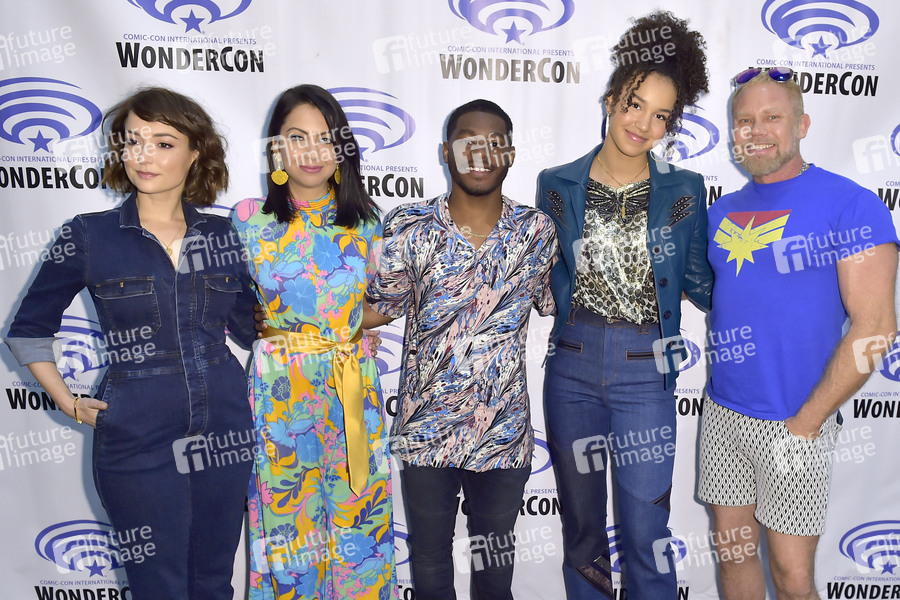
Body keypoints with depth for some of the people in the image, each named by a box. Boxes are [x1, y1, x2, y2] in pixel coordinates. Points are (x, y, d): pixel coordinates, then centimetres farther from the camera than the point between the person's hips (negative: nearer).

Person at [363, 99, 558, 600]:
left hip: (505, 434, 1)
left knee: (496, 559, 21)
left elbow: (554, 304, 9)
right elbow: (382, 307, 2)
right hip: (425, 432, 0)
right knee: (429, 560, 19)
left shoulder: (537, 231, -4)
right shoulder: (408, 228, -6)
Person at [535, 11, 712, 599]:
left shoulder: (685, 192, 1)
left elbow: (699, 282, 8)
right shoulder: (558, 186, 2)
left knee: (645, 537, 5)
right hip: (572, 369, 2)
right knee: (582, 530, 16)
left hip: (646, 374, -1)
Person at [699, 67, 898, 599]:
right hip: (722, 412, 5)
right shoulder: (722, 211, 7)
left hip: (794, 423, -5)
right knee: (733, 552, 16)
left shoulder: (851, 205, -10)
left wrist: (806, 422, -15)